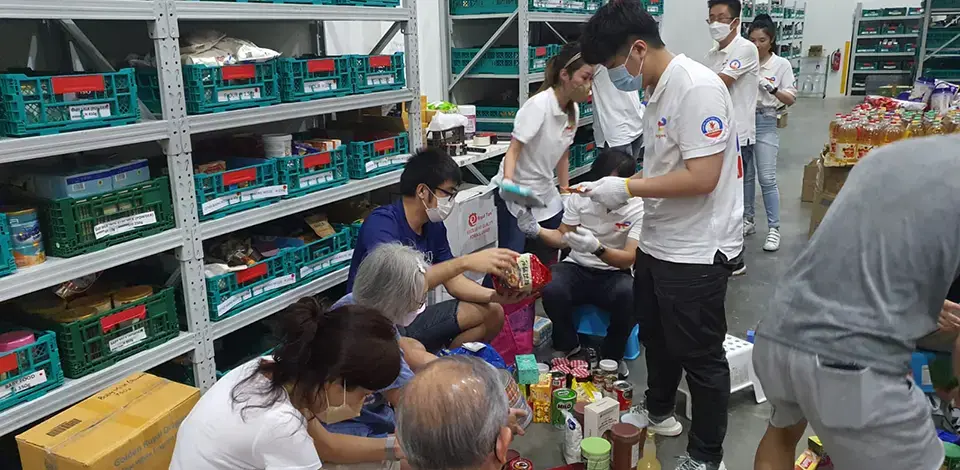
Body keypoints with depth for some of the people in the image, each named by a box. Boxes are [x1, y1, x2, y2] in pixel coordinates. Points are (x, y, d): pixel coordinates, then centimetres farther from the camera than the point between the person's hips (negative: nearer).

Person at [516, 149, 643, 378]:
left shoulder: (639, 209, -14)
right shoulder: (581, 196, -7)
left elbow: (628, 259, -19)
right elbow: (562, 238, 4)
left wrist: (597, 248, -39)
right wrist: (537, 230, -17)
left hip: (614, 275, -2)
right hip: (576, 268, 2)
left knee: (630, 297, -35)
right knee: (551, 290, -31)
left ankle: (612, 355, -4)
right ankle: (568, 346, 2)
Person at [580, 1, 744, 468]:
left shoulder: (698, 88, -22)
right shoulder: (657, 91, 8)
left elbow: (701, 178, -27)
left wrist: (626, 188, -21)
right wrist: (612, 187, 5)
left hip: (696, 251, -9)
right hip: (658, 243, 9)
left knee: (700, 355, 7)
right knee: (656, 337, 25)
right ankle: (658, 412, 48)